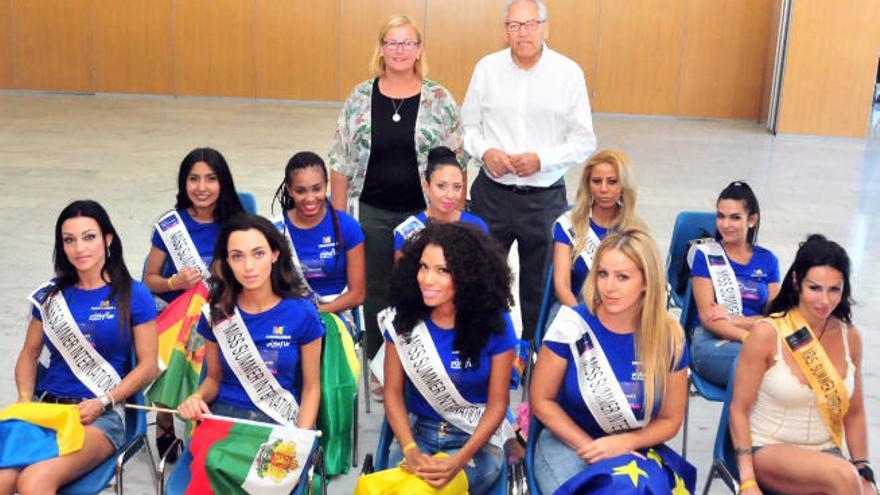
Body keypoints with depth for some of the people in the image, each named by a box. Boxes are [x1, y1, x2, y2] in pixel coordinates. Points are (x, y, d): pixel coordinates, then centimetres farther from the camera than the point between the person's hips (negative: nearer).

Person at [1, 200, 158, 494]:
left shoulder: (134, 295, 1)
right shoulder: (52, 294, 14)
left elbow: (148, 365, 0)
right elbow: (29, 354, 20)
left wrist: (101, 403, -11)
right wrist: (25, 399, 1)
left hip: (101, 415, -4)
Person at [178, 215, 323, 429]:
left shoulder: (302, 313, -5)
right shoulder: (217, 313, 1)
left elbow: (311, 387, 2)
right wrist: (198, 397, -8)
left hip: (280, 421, -1)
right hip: (223, 413, 2)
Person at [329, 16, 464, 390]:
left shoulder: (440, 100, -4)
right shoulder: (360, 98, -1)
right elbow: (341, 164, 2)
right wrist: (338, 217, 1)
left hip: (424, 214, -1)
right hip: (372, 214, 1)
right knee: (376, 291, 12)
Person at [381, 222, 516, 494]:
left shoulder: (495, 324, -11)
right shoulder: (403, 319, -5)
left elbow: (497, 403, -7)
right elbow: (393, 392, 0)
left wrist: (459, 459, -20)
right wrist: (410, 450, -16)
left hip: (477, 438, -2)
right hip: (417, 431, 3)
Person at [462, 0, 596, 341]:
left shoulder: (569, 73, -5)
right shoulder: (487, 68, 0)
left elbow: (584, 141, -2)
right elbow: (468, 126, 8)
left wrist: (542, 159, -17)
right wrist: (484, 151, -12)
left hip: (544, 197, -1)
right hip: (492, 194, 1)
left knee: (539, 286, 12)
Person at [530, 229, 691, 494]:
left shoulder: (669, 337, -7)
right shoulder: (572, 325, -12)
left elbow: (670, 420, 3)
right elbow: (541, 400, -4)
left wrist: (623, 443, -14)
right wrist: (590, 448, -13)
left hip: (635, 449, 2)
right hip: (567, 442, -1)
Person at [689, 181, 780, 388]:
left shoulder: (767, 260, 18)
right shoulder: (705, 254, 9)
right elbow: (708, 317, -1)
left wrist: (734, 319, -6)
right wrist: (749, 338, -17)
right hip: (712, 342, -3)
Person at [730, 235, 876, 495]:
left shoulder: (850, 337, 2)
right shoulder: (767, 333, -12)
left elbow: (854, 414, 12)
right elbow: (739, 410, -9)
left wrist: (863, 473, 3)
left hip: (826, 452, 4)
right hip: (769, 450, -4)